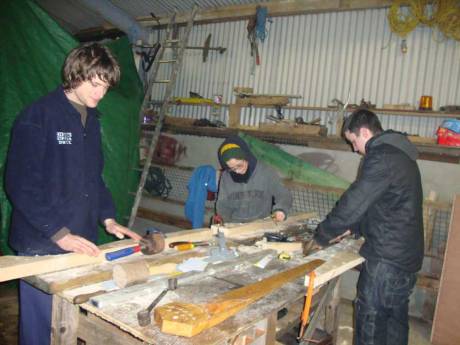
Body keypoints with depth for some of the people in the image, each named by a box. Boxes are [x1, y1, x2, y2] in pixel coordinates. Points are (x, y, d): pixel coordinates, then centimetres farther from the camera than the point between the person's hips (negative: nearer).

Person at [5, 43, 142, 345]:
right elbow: (21, 185, -16)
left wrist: (107, 218, 5)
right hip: (42, 246, -6)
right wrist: (59, 233, -19)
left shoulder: (92, 119, 10)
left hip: (82, 243, 6)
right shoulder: (37, 117, -12)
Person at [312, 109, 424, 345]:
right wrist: (352, 228, 12)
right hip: (407, 255, 10)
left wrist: (322, 237, -8)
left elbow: (352, 204, -21)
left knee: (370, 320, 3)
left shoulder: (382, 158, -19)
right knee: (396, 319, 19)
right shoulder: (400, 154, 12)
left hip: (386, 258, -10)